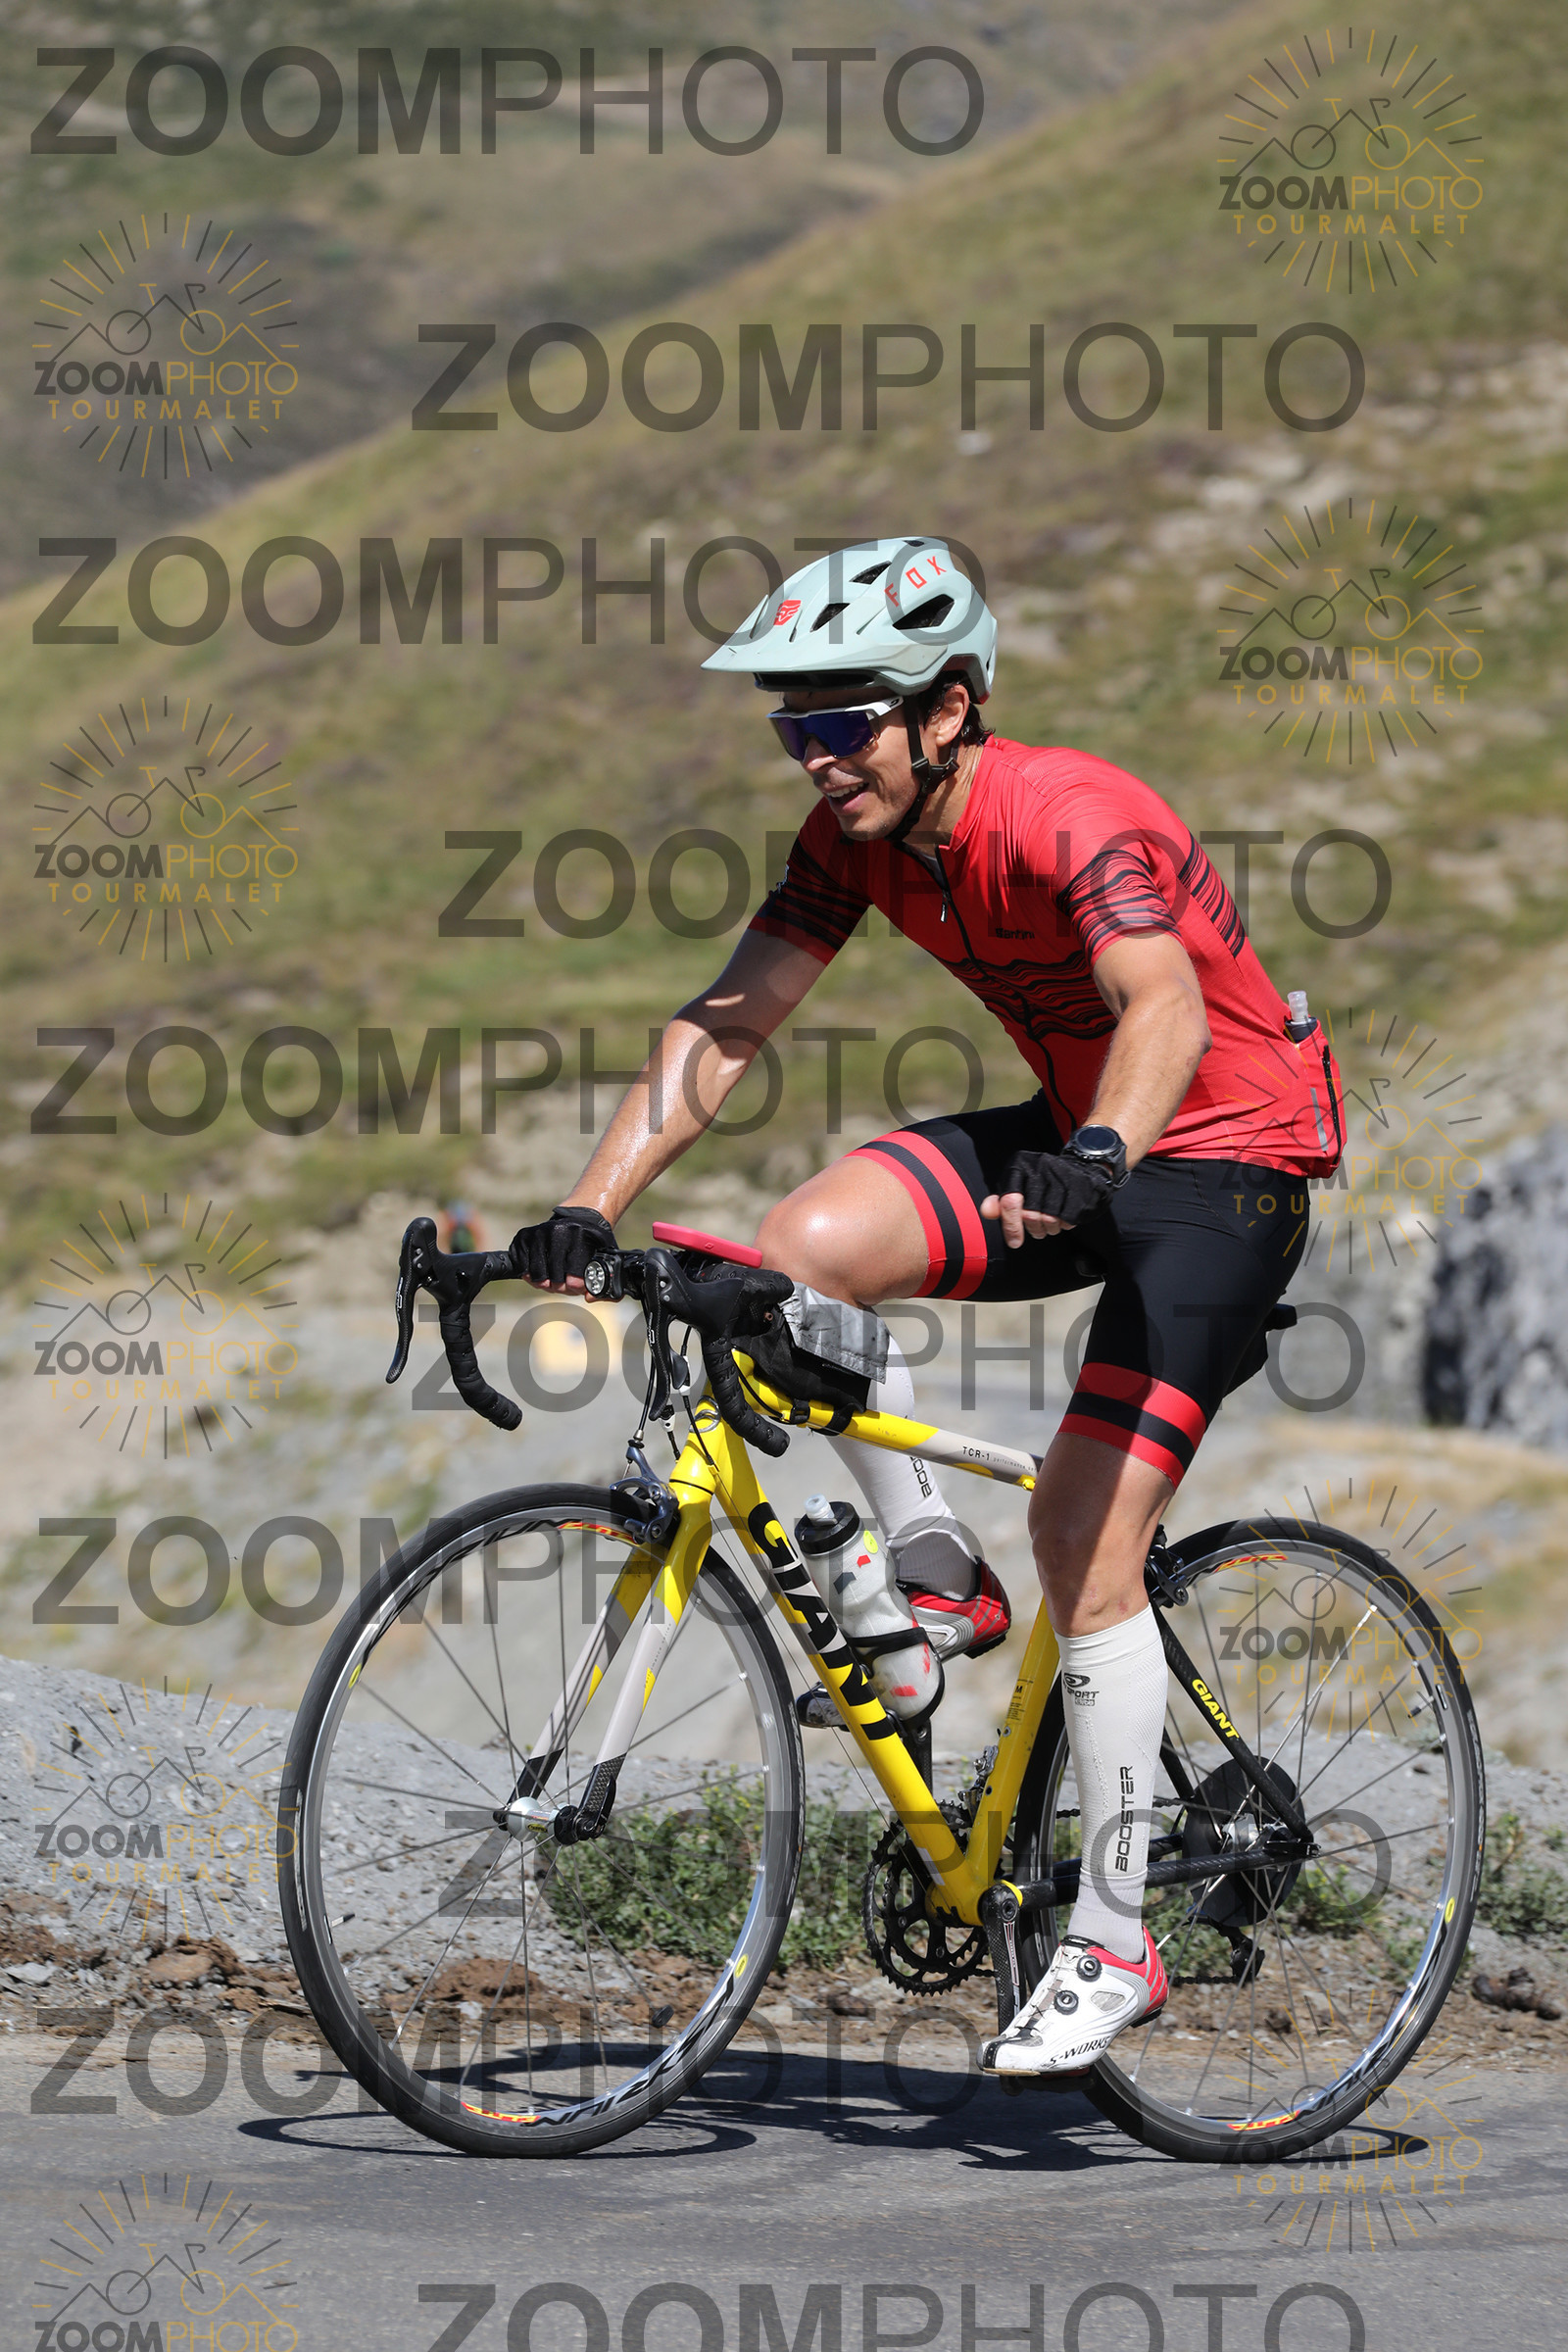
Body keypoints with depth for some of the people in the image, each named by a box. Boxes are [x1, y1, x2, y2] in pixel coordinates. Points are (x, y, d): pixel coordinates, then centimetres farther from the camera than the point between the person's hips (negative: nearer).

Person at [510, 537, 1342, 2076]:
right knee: (797, 1250, -17)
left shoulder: (1071, 821, -28)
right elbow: (723, 1025, -6)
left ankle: (1112, 1942, -5)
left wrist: (1095, 1158, -64)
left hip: (1223, 1157, -7)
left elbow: (1166, 1010, -45)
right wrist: (589, 1210, -17)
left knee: (1081, 1521, -15)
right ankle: (936, 1580, 1)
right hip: (1075, 1142, 7)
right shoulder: (860, 838, -5)